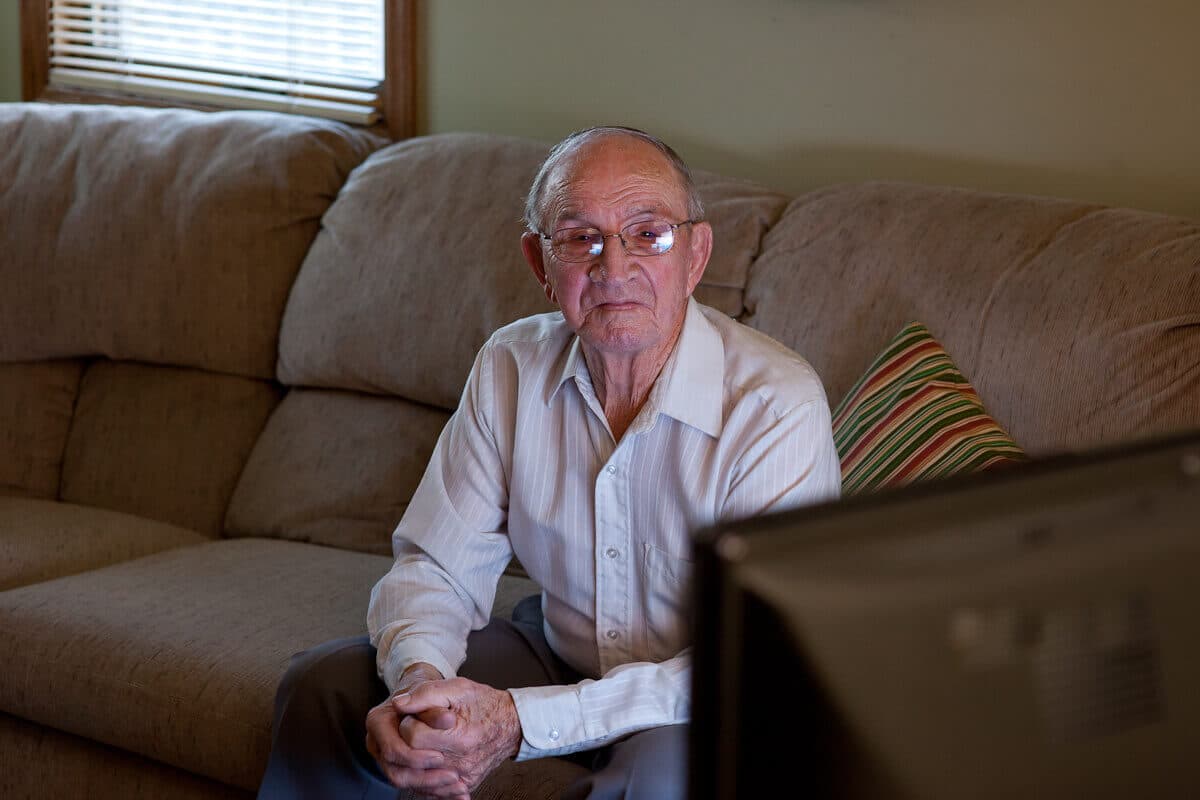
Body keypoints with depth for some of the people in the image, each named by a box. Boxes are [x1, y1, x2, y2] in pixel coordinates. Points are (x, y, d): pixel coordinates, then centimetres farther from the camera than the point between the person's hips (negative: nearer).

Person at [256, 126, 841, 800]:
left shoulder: (779, 407, -25)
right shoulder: (511, 368, -6)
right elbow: (436, 567, -2)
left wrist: (520, 721, -35)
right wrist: (418, 681, -28)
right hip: (559, 654, 5)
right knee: (322, 687, -6)